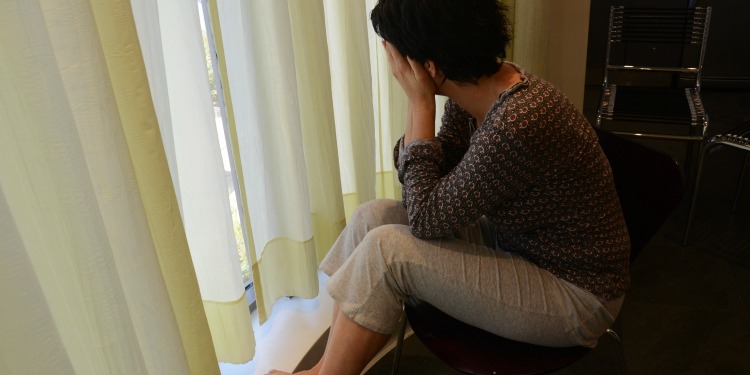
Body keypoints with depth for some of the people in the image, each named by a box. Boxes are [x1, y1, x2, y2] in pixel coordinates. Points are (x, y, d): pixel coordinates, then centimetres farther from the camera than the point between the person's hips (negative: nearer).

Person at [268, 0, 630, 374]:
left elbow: (426, 219, -24)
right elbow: (426, 180, -1)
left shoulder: (519, 124, -33)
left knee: (385, 248, -21)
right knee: (373, 216, -3)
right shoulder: (474, 88, -7)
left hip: (575, 296, -8)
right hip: (513, 244, 8)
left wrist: (420, 103, -24)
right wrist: (418, 102, -15)